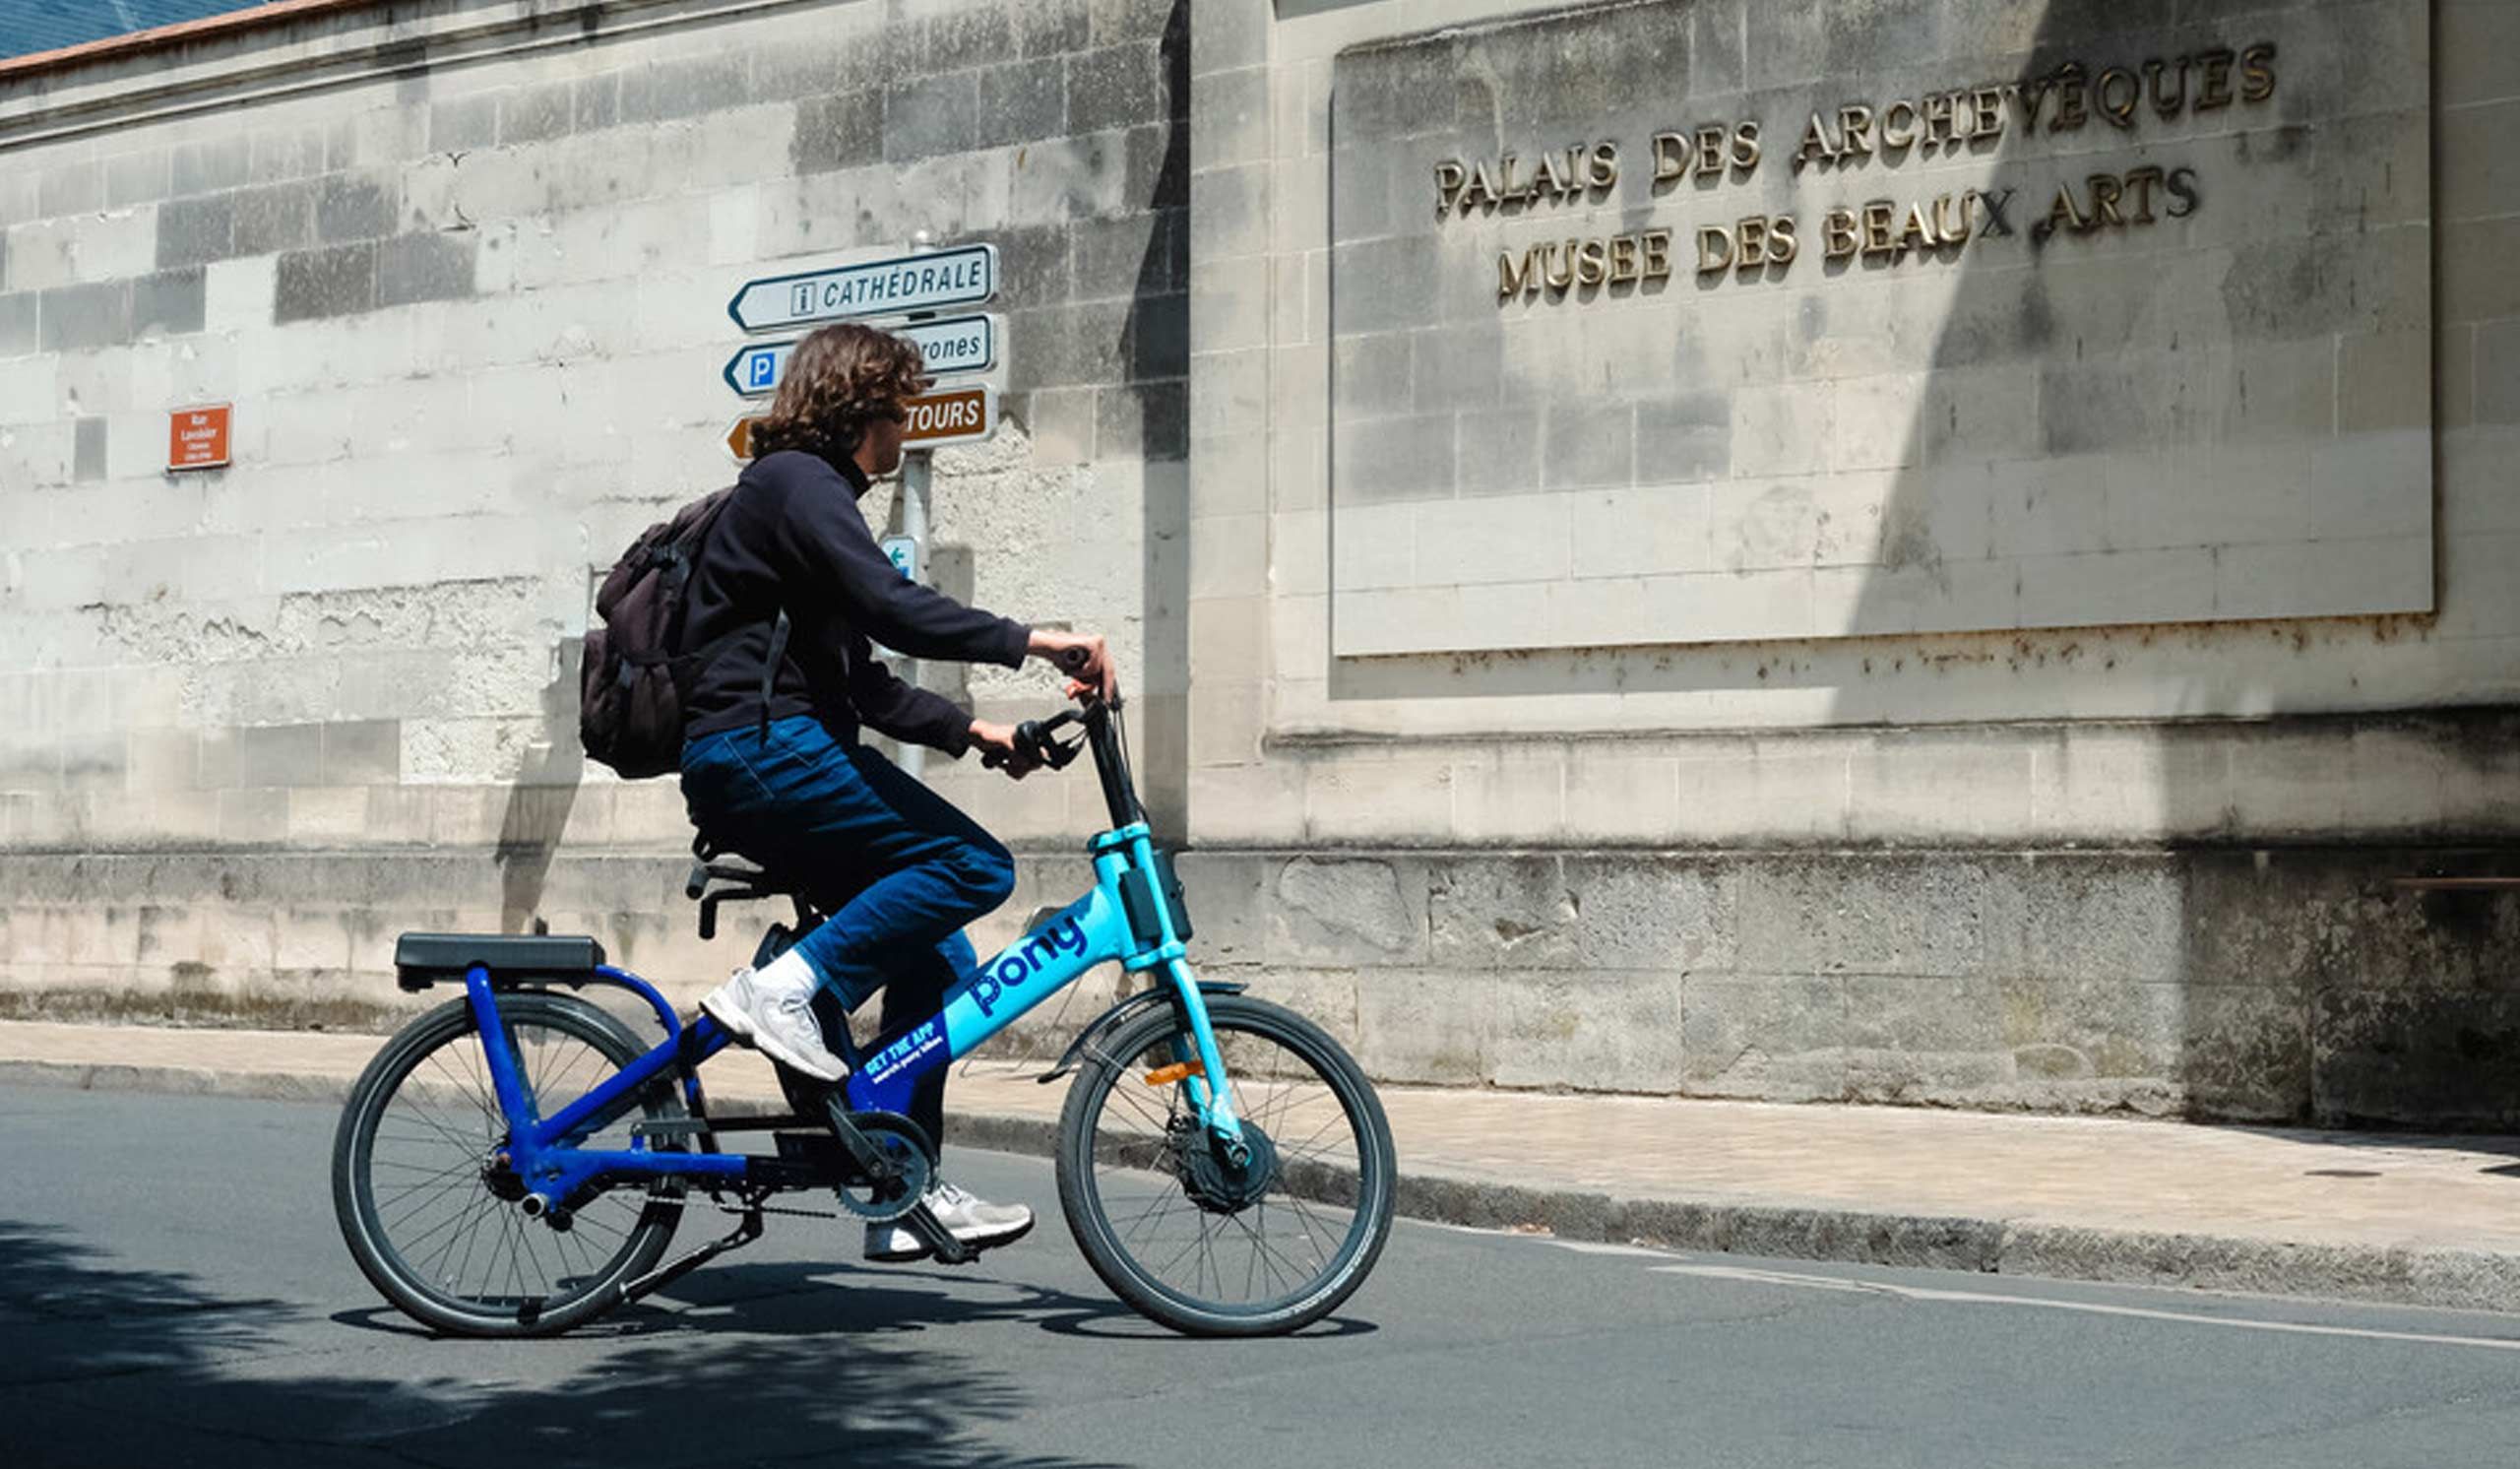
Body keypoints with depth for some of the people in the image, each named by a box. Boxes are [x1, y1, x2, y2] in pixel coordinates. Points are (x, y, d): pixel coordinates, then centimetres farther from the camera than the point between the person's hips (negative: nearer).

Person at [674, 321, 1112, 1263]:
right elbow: (894, 610, -22)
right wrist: (1029, 641, -24)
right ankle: (782, 988, -18)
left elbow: (854, 680, 28)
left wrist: (966, 730, 21)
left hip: (751, 762, 10)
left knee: (936, 961, 6)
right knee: (975, 867, -20)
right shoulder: (797, 481, -6)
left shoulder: (806, 490, 28)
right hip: (758, 749, -10)